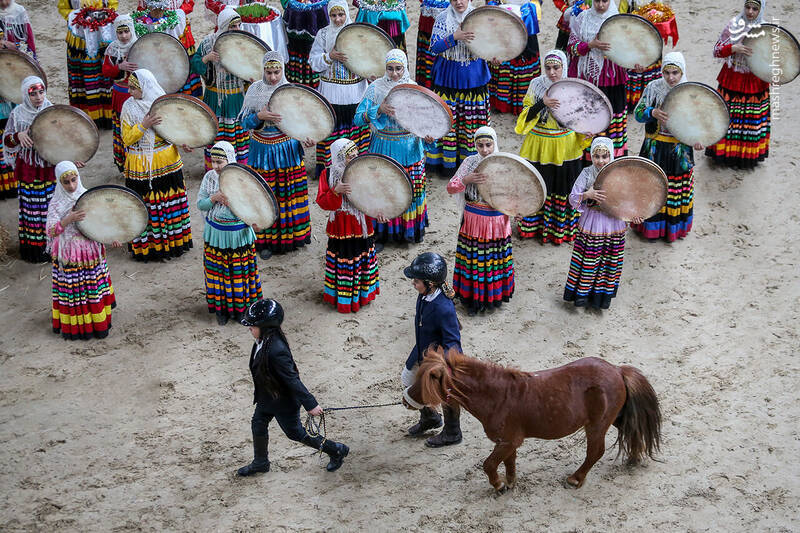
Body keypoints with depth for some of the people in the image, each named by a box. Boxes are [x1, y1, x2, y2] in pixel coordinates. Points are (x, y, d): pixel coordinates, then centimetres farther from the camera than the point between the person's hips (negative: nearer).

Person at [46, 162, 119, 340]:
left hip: (91, 250, 3)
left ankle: (98, 322, 22)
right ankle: (73, 326, 14)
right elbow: (50, 231, -14)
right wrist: (68, 219, -28)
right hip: (69, 255, -2)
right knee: (71, 290, 2)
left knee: (95, 289, 9)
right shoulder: (56, 203, -6)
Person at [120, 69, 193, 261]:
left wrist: (183, 144, -6)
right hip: (141, 165, -2)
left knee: (171, 202, 9)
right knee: (145, 206, -1)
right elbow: (127, 139, -5)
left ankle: (173, 241, 25)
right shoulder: (129, 107, -4)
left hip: (167, 162, 2)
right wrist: (143, 125, -20)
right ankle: (146, 245, 10)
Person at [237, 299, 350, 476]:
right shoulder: (263, 341, -10)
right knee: (258, 426, 21)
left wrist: (310, 404, -27)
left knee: (295, 433, 12)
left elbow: (292, 379, -34)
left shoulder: (276, 351, -39)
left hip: (284, 403, -8)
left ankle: (337, 450, 29)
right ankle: (260, 463, 46)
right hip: (267, 398, 8)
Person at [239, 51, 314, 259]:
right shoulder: (255, 90, -4)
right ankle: (266, 240, 15)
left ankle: (291, 236, 23)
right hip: (262, 150, 0)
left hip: (288, 149, 0)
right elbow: (244, 120, -2)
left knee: (289, 193, 8)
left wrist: (307, 138, -17)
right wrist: (260, 116, -22)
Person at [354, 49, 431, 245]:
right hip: (383, 148, -1)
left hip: (409, 149, 2)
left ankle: (412, 229, 28)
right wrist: (379, 109, -28)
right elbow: (358, 118, -12)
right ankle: (380, 233, 17)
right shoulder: (376, 88, -7)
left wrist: (427, 135, -13)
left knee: (411, 189, 8)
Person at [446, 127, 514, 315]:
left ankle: (493, 295, 30)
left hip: (497, 221, 0)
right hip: (473, 220, 0)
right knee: (474, 259, 7)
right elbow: (450, 188, -7)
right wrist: (466, 180, -26)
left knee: (494, 258, 10)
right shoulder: (470, 162, -6)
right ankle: (474, 298, 24)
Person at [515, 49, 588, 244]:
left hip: (565, 146, 0)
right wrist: (542, 103, -24)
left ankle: (562, 228, 21)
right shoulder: (536, 84, -5)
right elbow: (527, 115, -7)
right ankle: (536, 226, 22)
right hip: (539, 145, 0)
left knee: (564, 187, 6)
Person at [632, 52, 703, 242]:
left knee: (677, 193, 9)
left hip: (680, 151, 0)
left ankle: (674, 227, 28)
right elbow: (638, 113, -7)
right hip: (655, 149, 0)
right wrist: (653, 112, -28)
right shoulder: (653, 88, -7)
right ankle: (652, 227, 26)